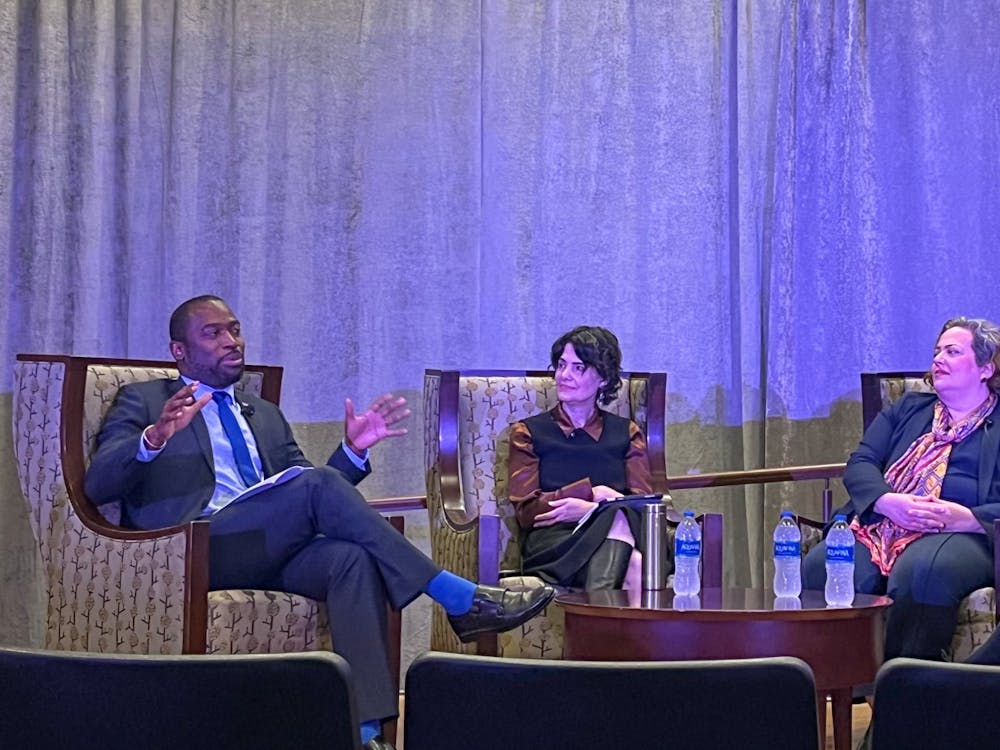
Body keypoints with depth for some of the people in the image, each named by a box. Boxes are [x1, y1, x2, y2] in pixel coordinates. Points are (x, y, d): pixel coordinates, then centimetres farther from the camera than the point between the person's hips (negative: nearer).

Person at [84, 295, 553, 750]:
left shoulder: (265, 415, 29)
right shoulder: (143, 402, 13)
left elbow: (310, 501, 23)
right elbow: (97, 486, -2)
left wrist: (353, 451, 4)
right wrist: (153, 440, -22)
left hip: (271, 553, 5)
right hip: (191, 552, -5)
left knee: (353, 557, -30)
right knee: (316, 483, -28)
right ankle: (459, 598, -27)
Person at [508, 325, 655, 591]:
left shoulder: (627, 432, 24)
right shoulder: (528, 432, 20)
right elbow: (526, 511, 6)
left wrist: (590, 509, -10)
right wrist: (591, 490, -5)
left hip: (621, 536, 2)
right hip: (552, 545, -1)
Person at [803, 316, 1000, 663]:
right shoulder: (907, 409, 29)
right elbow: (859, 464, 14)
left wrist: (967, 518, -19)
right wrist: (888, 501, -8)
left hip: (959, 535, -4)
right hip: (878, 526, 4)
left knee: (920, 572, -40)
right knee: (820, 567, -29)